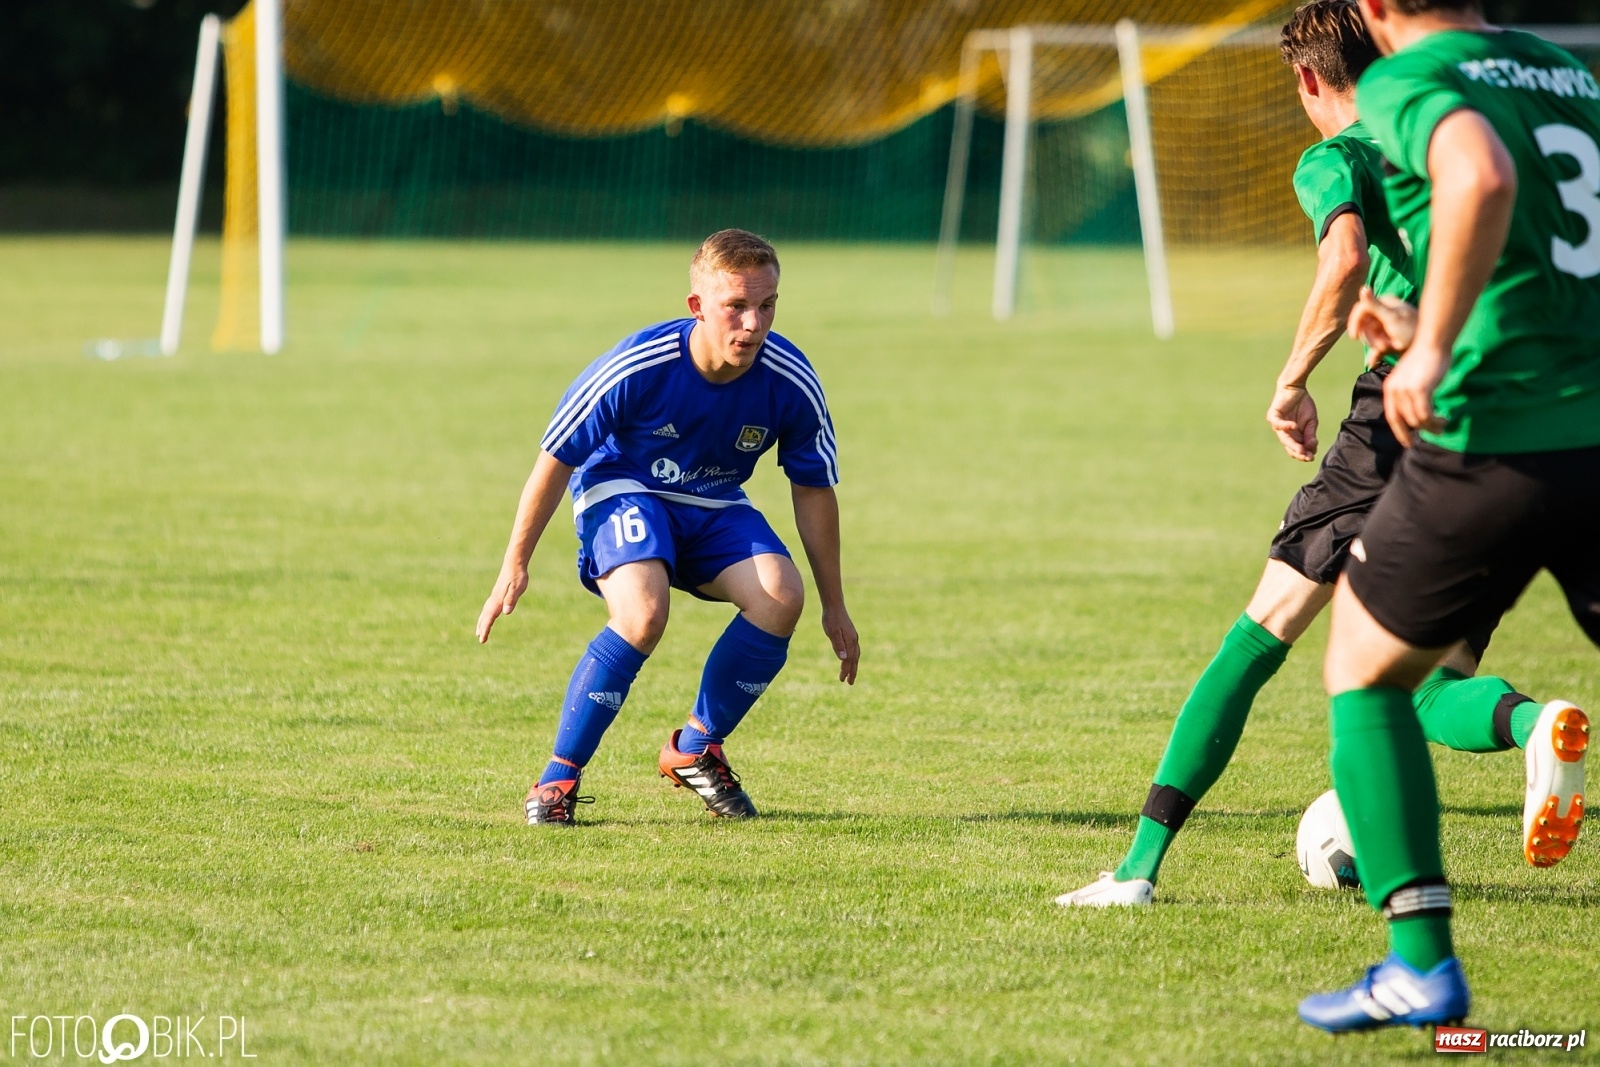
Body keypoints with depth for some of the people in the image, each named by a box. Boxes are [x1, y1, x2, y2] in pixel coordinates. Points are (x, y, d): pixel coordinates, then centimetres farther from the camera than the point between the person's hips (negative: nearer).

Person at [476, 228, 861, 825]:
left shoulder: (790, 383, -20)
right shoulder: (637, 367, -28)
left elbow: (813, 490, -3)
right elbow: (556, 458, -14)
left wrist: (834, 607, 3)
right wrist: (515, 566, -10)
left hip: (715, 507, 4)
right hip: (622, 487, -4)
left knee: (780, 596, -25)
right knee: (644, 610, -33)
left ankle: (696, 749, -1)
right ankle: (559, 777, -18)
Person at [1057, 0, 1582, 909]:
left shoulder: (1334, 159, 4)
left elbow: (1348, 258, -16)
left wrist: (1293, 381, -7)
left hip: (1408, 410, -5)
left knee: (1260, 637, 3)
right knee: (1432, 688, 8)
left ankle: (1144, 863, 0)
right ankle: (1531, 723, -28)